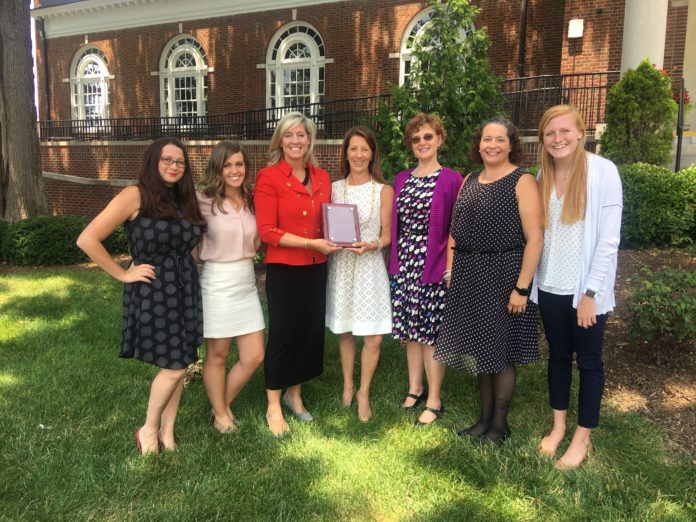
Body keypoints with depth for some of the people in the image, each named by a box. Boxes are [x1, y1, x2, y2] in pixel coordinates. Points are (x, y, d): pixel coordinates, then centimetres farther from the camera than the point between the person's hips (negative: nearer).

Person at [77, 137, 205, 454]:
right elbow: (87, 240, -16)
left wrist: (188, 271, 4)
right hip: (152, 293, -6)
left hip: (186, 290, 6)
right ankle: (149, 429, 18)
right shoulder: (135, 196, -11)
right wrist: (123, 274, -12)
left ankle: (167, 432, 24)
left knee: (179, 364, 9)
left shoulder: (185, 200, 9)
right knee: (174, 365, -4)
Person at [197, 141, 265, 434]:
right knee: (217, 355, 9)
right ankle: (220, 414, 30)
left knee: (255, 357, 7)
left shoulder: (251, 201, 6)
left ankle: (225, 404, 30)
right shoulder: (204, 201, -10)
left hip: (247, 282, 5)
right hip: (218, 283, -5)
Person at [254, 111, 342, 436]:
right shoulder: (269, 177, -8)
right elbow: (267, 230, -14)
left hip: (315, 269, 5)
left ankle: (295, 396, 34)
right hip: (283, 269, -5)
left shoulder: (322, 178, 8)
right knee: (282, 334, 2)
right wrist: (311, 243, -19)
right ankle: (273, 408, 18)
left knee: (311, 332, 13)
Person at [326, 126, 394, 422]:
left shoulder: (384, 191, -2)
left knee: (373, 337, -4)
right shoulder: (335, 188, 6)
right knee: (345, 331, 12)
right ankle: (347, 385, 31)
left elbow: (387, 235, -1)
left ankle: (364, 393, 16)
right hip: (340, 264, 2)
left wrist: (371, 245, -20)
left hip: (369, 265, -2)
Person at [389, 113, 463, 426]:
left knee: (431, 332, 1)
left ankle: (434, 401, 14)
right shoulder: (400, 180, 10)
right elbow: (395, 225, 13)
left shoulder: (451, 180, -6)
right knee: (410, 329, 13)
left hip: (433, 267, -5)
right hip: (404, 264, 5)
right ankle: (414, 388, 29)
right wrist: (395, 262, 8)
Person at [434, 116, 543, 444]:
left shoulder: (522, 181, -9)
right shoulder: (470, 180, 11)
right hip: (468, 276, 6)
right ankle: (484, 417, 30)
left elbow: (535, 238, -15)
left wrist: (521, 288, -19)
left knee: (500, 352, 5)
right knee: (478, 348, 14)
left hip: (503, 275, -6)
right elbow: (456, 229, 15)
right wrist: (450, 269, 6)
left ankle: (499, 423, 22)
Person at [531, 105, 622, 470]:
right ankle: (558, 427, 31)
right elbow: (539, 232, 7)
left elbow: (609, 238, -13)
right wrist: (530, 282, 2)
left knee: (588, 361, 8)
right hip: (550, 287, 5)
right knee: (558, 355, 16)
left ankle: (582, 439, 22)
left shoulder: (602, 171, -11)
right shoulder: (543, 175, 5)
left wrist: (590, 292, -15)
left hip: (585, 288, -5)